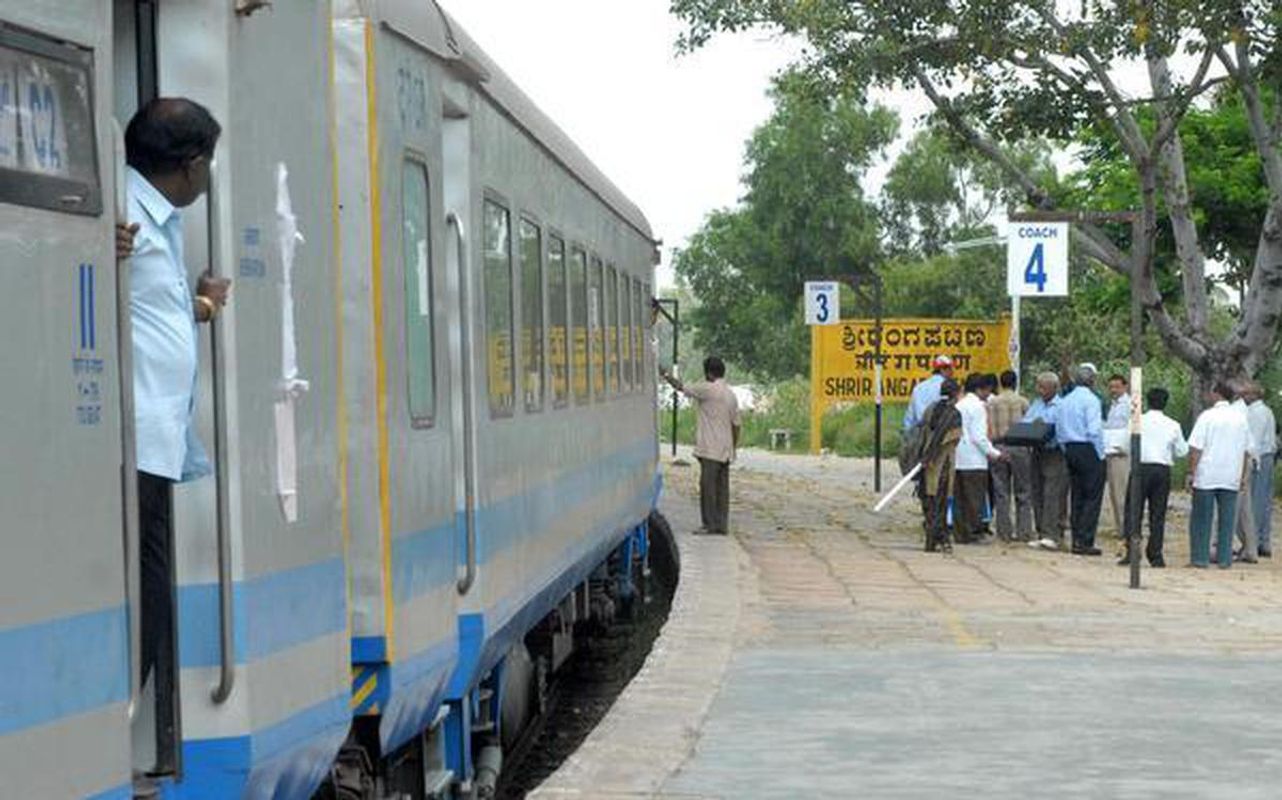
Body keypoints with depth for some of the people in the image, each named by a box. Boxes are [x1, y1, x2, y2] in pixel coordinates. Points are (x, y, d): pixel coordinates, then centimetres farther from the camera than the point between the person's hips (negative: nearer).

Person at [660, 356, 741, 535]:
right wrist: (734, 447, 22)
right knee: (722, 487, 8)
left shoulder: (708, 389, -11)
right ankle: (722, 524, 9)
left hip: (710, 449, -8)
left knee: (708, 486, -5)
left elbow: (682, 388, -3)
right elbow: (736, 424, 15)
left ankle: (710, 524, -6)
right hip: (725, 450, 8)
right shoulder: (731, 395, 12)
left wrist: (665, 374, 10)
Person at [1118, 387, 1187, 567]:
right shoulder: (1173, 426, 4)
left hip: (1141, 467, -2)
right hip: (1163, 470, 2)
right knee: (1158, 514, 7)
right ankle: (1156, 556, 5)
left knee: (1133, 511, 3)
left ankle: (1131, 551, -6)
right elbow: (1181, 451, 9)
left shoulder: (1138, 421, -1)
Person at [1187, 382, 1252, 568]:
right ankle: (1224, 558, 8)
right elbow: (1246, 450, 13)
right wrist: (1242, 475, 21)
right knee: (1227, 519, 8)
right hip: (1231, 478, 4)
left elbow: (1196, 449, -11)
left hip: (1206, 476, -4)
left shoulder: (1207, 416, -8)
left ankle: (1200, 558, 4)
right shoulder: (1240, 418, 7)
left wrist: (1191, 472, -5)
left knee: (1201, 518, 3)